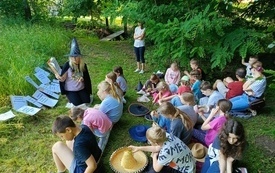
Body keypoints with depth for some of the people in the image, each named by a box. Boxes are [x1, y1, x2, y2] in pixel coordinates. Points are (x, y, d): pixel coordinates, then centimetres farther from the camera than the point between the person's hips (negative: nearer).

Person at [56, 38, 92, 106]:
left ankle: (78, 96, 22)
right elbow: (63, 79, -14)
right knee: (78, 104, -16)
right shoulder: (67, 65, -15)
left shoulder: (83, 65, -6)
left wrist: (83, 79, -22)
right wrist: (58, 77, -37)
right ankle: (72, 98, 18)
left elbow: (87, 78, 1)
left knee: (87, 101, -9)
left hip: (81, 89, 3)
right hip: (70, 90, -3)